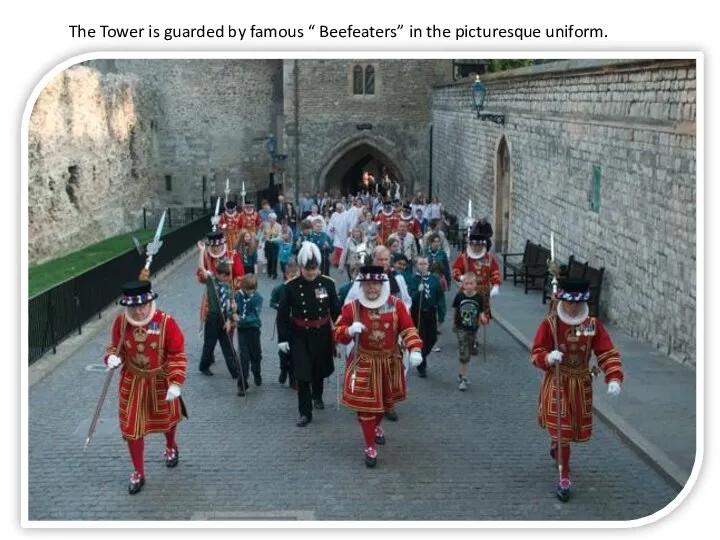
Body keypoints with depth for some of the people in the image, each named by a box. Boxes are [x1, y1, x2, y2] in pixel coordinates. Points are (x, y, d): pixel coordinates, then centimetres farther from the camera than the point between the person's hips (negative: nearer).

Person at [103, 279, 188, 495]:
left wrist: (176, 383, -25)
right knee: (131, 427, 3)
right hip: (132, 382, 2)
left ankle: (171, 447, 56)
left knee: (167, 418, 22)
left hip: (161, 381, -2)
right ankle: (138, 473, 22)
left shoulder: (166, 322, -24)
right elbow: (115, 346, 2)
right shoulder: (121, 322, -14)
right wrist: (112, 358, -21)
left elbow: (177, 355, -18)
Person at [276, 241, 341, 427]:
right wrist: (282, 338, -8)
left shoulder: (327, 283, -7)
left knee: (320, 370, 19)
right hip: (300, 336, -2)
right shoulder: (291, 286, -11)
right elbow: (282, 314, -6)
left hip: (322, 334, 2)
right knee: (303, 375, -5)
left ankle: (317, 396, 48)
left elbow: (336, 311, 1)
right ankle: (305, 413, 5)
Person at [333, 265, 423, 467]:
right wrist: (349, 330, -26)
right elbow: (338, 333, -3)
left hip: (389, 362, 2)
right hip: (363, 363, -2)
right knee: (365, 404, -2)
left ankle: (376, 426, 52)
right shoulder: (352, 307, -10)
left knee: (386, 400, 21)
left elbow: (408, 329, -10)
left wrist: (415, 349, -26)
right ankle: (370, 447, 10)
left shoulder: (396, 305, -9)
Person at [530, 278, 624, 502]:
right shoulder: (550, 323, -13)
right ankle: (564, 478, 7)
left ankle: (556, 447, 52)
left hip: (581, 385, 4)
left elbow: (608, 354, -9)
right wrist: (548, 358, -34)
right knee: (561, 430, -5)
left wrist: (614, 379, -24)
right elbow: (536, 354, -10)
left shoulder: (594, 325, -7)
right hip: (556, 384, -3)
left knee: (578, 429, 18)